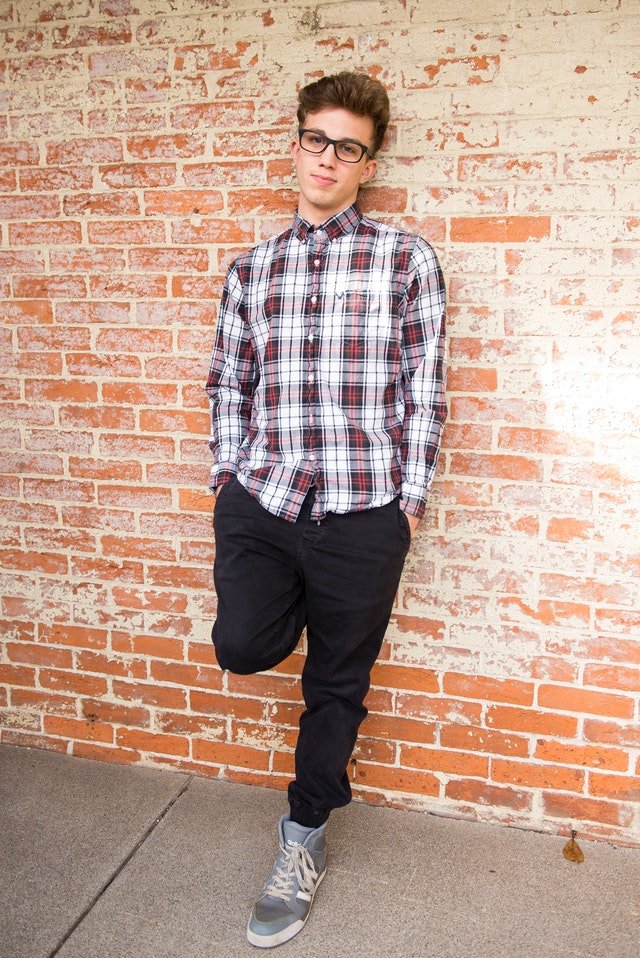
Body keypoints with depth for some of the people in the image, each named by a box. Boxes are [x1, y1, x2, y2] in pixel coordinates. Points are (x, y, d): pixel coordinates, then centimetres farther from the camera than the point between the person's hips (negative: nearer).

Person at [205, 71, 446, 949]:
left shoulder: (406, 258, 1)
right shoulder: (250, 269, 10)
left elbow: (425, 388, -1)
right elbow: (228, 384, 14)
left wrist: (410, 499, -4)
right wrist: (228, 475, 6)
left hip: (363, 511, -2)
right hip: (260, 498, 2)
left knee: (336, 685, 9)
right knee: (242, 647, -12)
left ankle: (303, 841, 33)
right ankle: (301, 608, 26)